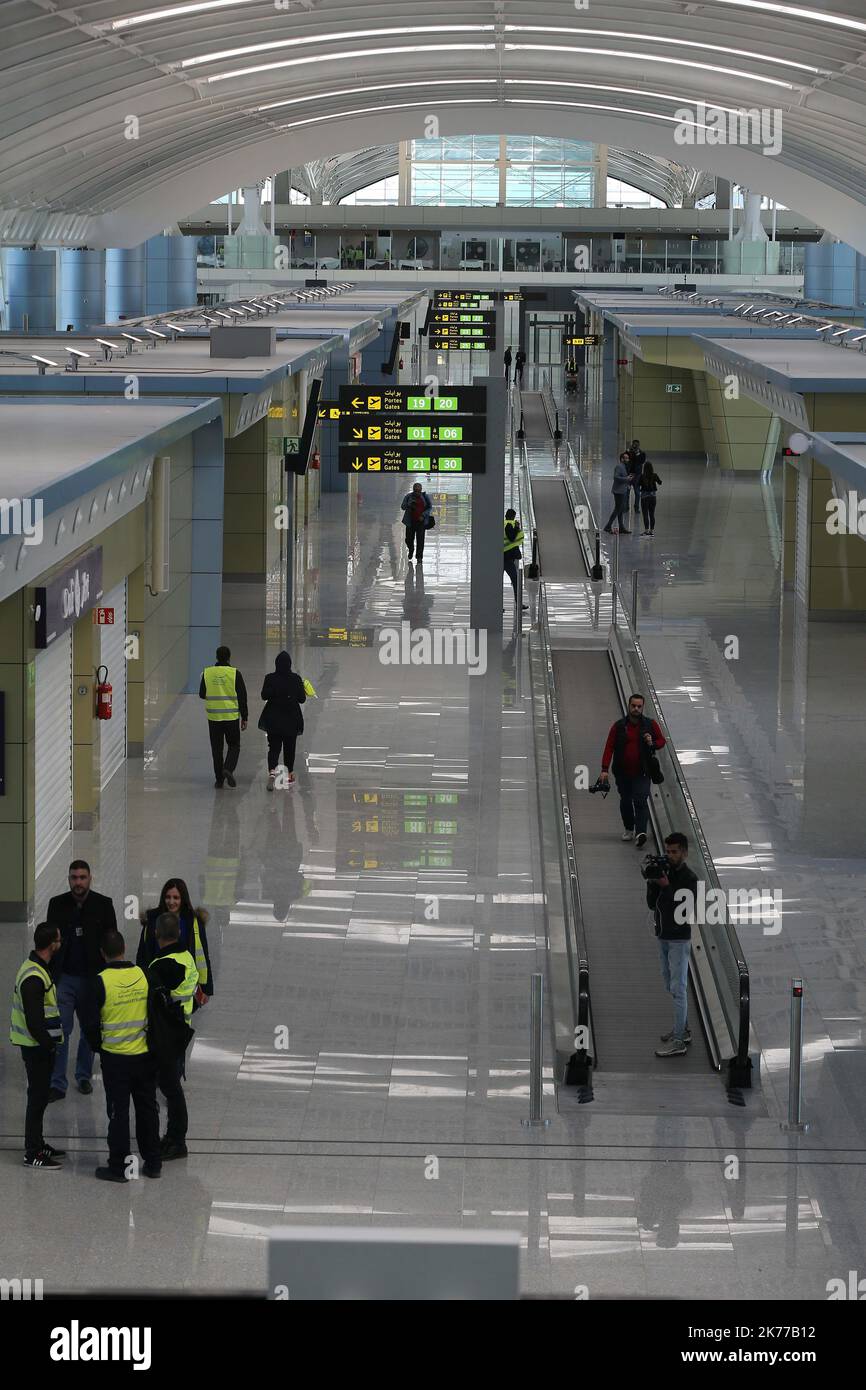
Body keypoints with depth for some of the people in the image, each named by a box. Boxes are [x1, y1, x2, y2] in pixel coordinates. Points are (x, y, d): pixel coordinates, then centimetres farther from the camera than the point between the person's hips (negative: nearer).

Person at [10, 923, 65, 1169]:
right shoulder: (34, 978, -24)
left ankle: (37, 1145, 30)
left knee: (39, 1095, 19)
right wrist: (49, 1044, -17)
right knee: (38, 1097, -2)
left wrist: (50, 1042, 17)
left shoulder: (34, 967, 9)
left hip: (37, 1045, 10)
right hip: (37, 1047, -10)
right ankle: (33, 1154, 4)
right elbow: (34, 1020, -26)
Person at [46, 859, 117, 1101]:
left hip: (92, 978, 0)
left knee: (89, 1030, 11)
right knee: (60, 1031, -4)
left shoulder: (103, 905, -3)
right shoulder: (57, 904, 2)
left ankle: (84, 1076, 26)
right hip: (64, 978, 0)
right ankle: (57, 1084, -1)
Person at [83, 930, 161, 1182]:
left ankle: (118, 1167, 9)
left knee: (118, 1112, 4)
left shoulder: (101, 982, -14)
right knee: (147, 1108, 14)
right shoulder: (143, 975, -4)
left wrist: (97, 1047, 9)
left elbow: (92, 1023, -10)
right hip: (145, 1055, 3)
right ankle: (153, 1163, 21)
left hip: (115, 1057, -3)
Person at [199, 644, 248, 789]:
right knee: (234, 745, 12)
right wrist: (244, 718, 2)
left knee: (217, 748, 10)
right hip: (232, 717, -2)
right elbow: (242, 697, -5)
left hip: (213, 717, 2)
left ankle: (219, 779, 10)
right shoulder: (235, 673, -7)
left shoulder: (207, 673, -1)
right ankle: (228, 769, -12)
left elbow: (202, 694, 9)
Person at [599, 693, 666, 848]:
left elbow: (661, 741, 12)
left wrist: (652, 743, -13)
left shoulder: (650, 724, 0)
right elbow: (609, 747, -4)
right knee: (625, 802, 14)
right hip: (622, 772, 2)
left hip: (642, 772, -2)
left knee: (640, 802, -14)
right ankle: (629, 829, 33)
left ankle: (640, 833, -24)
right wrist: (605, 769, -11)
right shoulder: (618, 726, -1)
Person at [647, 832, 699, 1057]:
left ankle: (678, 1042, -8)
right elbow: (652, 904, 7)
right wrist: (652, 884, -9)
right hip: (663, 937, 7)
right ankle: (683, 1030, 25)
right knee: (672, 987, 14)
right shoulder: (664, 872, 7)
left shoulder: (689, 878, -12)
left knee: (678, 989, -8)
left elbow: (681, 910, -19)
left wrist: (666, 887, -25)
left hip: (679, 940, -7)